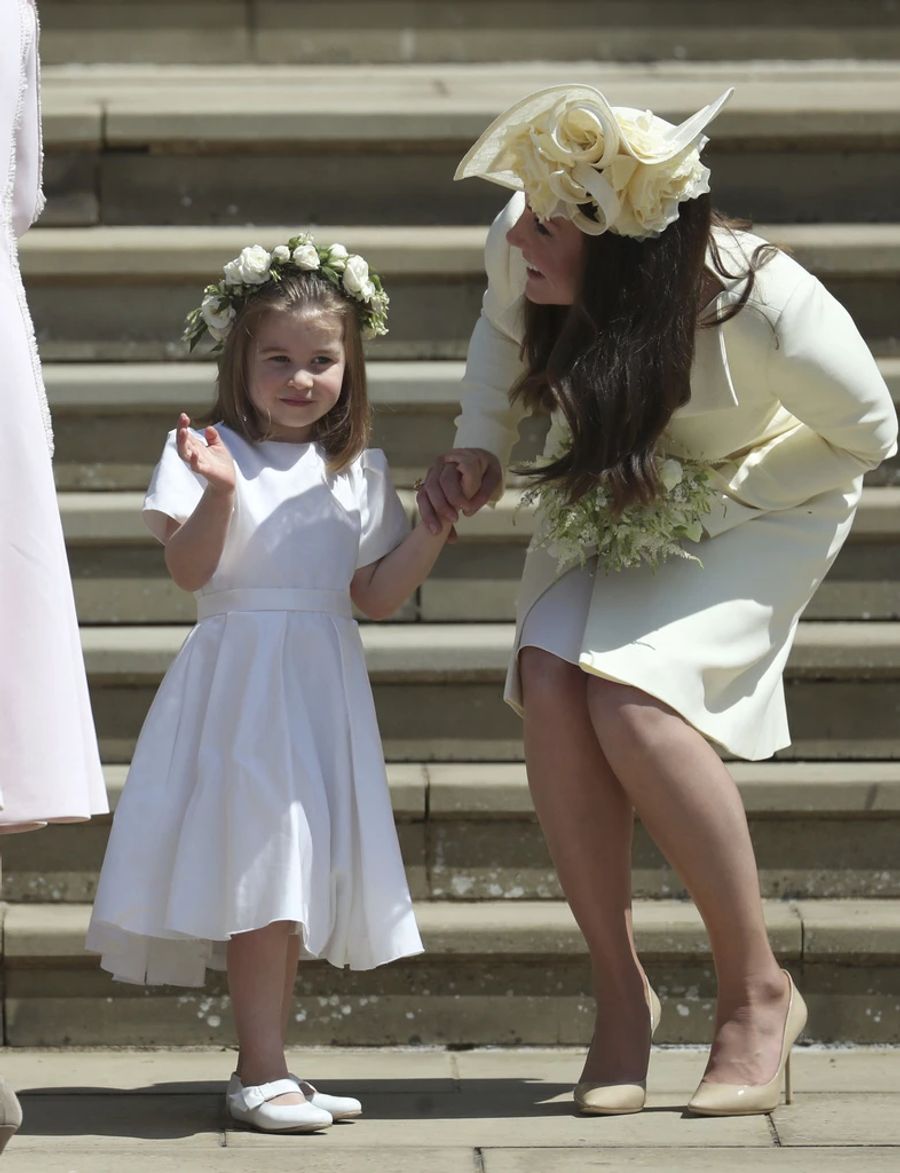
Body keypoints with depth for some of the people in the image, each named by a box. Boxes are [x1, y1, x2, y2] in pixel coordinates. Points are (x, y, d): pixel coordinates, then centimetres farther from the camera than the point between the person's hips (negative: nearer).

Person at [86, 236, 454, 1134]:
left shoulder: (359, 473, 12)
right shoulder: (209, 452, -3)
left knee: (299, 874, 7)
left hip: (324, 687, 5)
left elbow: (375, 595, 11)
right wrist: (218, 492, -27)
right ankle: (263, 1072, -9)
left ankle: (263, 1069, 14)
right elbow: (188, 570, -12)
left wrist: (437, 526, 2)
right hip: (240, 680, -5)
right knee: (258, 873, -11)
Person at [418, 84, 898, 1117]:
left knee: (632, 697, -27)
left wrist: (711, 503, -23)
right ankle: (620, 991, -5)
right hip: (610, 495, 5)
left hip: (759, 502, -5)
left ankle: (756, 991, -9)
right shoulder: (517, 247, -24)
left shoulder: (765, 308, -37)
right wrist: (477, 451, -10)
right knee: (550, 684, -21)